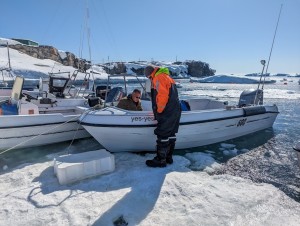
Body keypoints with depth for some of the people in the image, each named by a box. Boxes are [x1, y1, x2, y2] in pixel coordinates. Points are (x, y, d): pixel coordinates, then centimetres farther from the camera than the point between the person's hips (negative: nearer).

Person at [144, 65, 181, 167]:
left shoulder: (158, 77, -11)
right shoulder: (167, 76, 20)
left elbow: (162, 96, -22)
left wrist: (159, 111, -11)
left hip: (167, 113, -10)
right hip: (175, 110, 10)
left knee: (162, 136, -3)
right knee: (171, 134, 14)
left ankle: (160, 160, 6)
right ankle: (169, 157, 25)